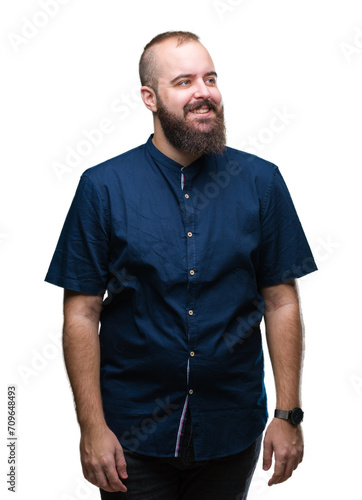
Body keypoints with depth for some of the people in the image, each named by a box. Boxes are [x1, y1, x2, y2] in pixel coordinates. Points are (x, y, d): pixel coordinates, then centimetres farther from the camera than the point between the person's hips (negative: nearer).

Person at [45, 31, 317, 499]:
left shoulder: (261, 182, -1)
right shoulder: (103, 187, -6)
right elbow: (82, 312, -6)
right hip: (134, 431, -1)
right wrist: (92, 426, -10)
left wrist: (288, 413, -4)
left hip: (232, 432, 2)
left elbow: (282, 302, 0)